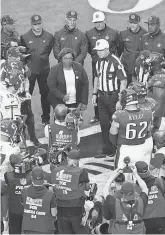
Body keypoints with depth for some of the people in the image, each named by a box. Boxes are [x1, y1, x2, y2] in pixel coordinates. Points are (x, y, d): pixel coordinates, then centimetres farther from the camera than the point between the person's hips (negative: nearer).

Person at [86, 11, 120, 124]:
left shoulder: (113, 33, -2)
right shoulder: (89, 33, 3)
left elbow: (118, 48, 11)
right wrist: (95, 56, 12)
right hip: (96, 65, 2)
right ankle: (97, 116, 14)